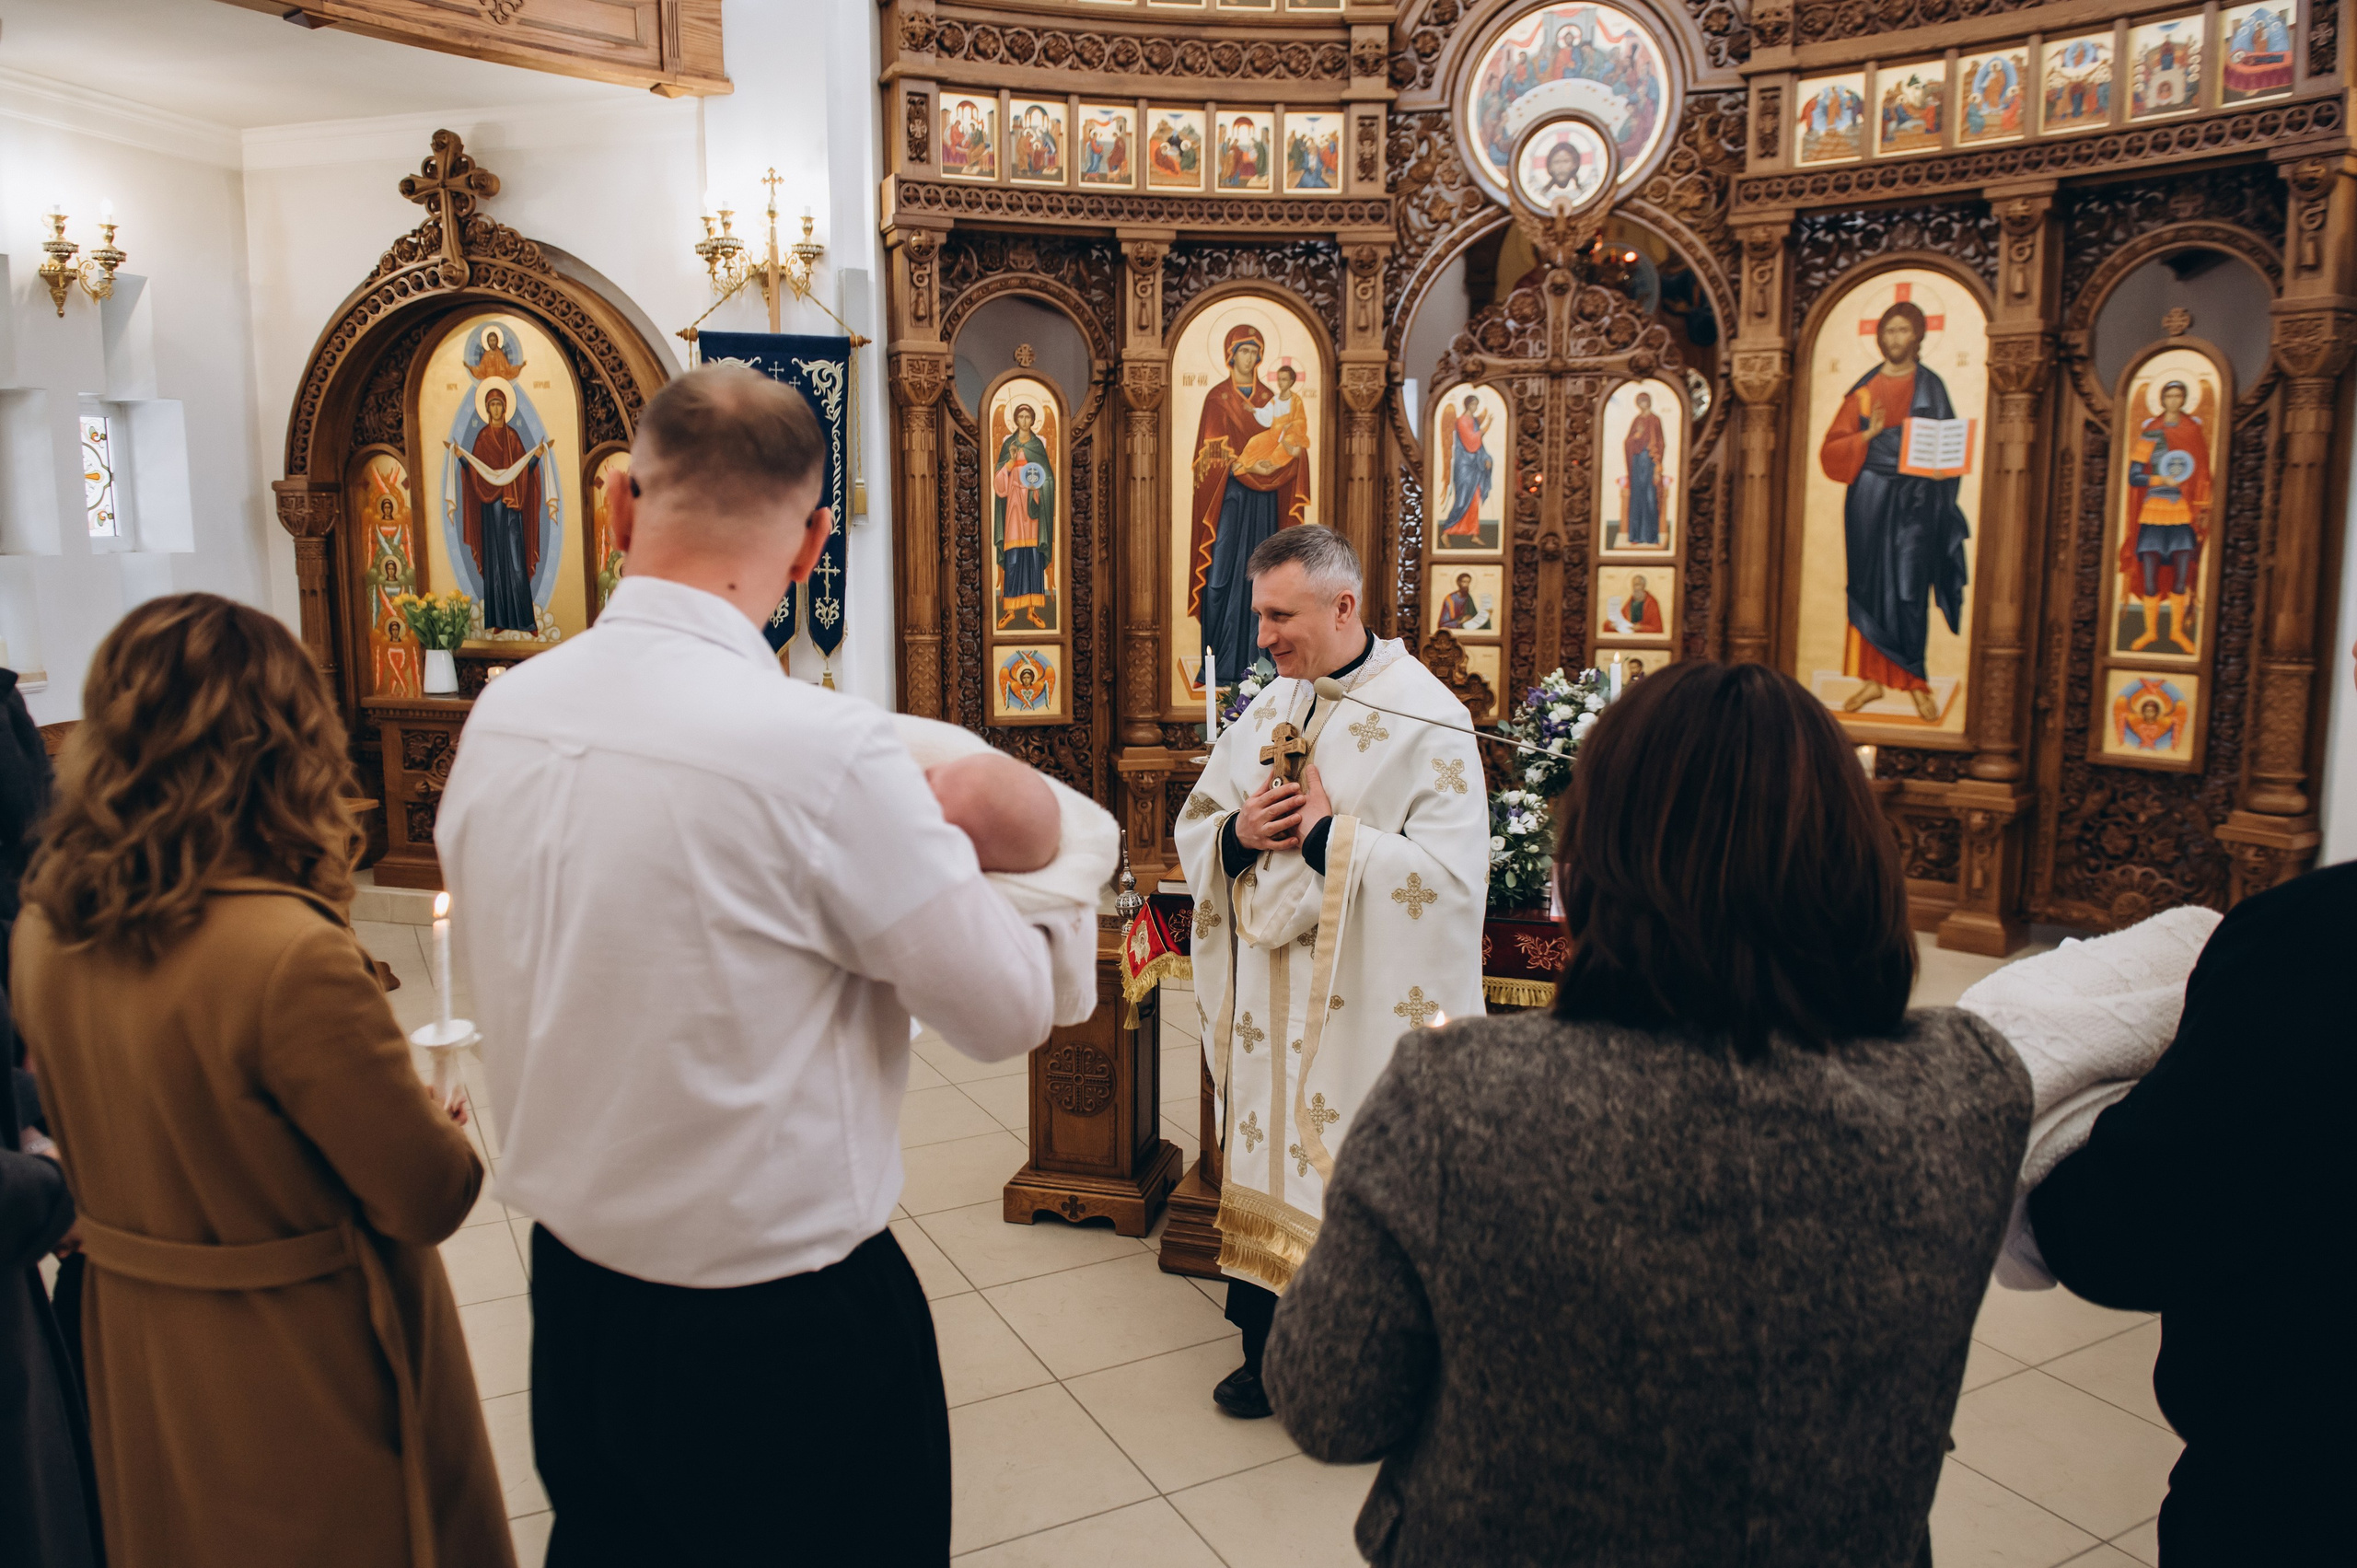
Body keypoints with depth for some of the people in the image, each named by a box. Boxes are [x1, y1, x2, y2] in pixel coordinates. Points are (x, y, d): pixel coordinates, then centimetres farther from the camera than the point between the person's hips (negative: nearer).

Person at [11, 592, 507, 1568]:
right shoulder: (289, 951, -32)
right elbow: (430, 1197, -23)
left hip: (134, 1362, 6)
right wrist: (436, 1123, -3)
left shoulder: (44, 927, -9)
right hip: (306, 1373, -6)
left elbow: (83, 1139, 6)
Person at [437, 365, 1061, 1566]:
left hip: (573, 1287, 6)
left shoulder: (501, 715, -6)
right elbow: (1009, 1011, -15)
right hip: (783, 1328, -5)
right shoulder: (825, 748, -26)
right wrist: (939, 832, 2)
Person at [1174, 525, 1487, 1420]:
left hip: (1365, 1011, -6)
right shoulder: (1268, 708, 9)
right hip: (1266, 1004, 6)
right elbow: (1194, 826, 14)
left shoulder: (1426, 719, -12)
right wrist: (1237, 832, -9)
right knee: (1269, 1161, 14)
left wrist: (1324, 832, -19)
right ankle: (1268, 1348, 31)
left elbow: (1449, 875, -20)